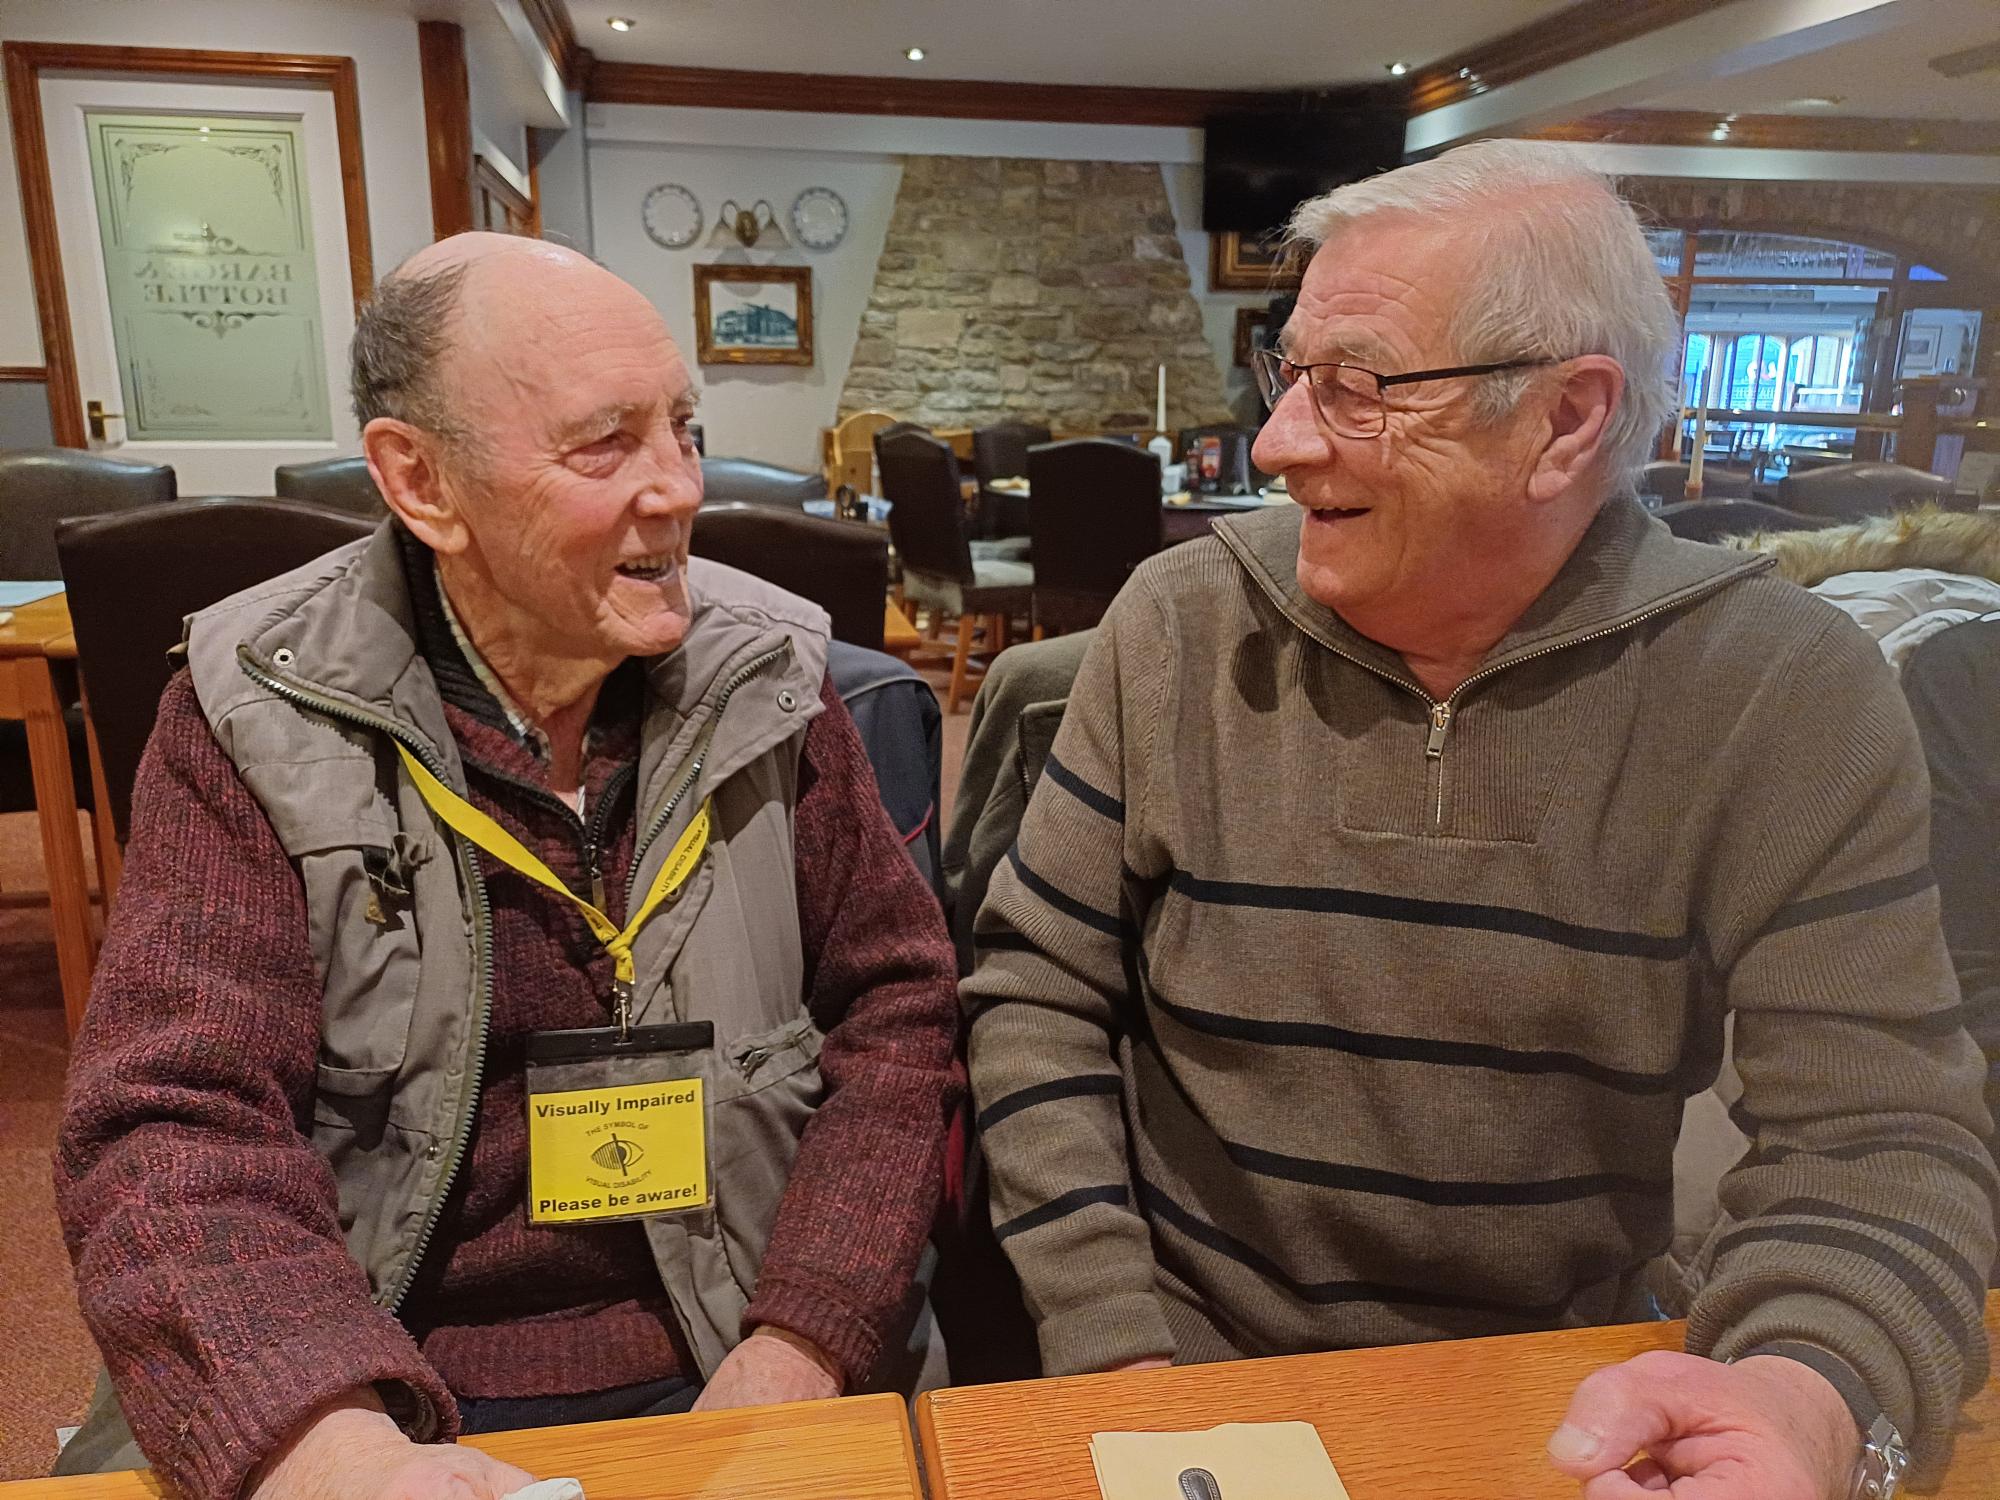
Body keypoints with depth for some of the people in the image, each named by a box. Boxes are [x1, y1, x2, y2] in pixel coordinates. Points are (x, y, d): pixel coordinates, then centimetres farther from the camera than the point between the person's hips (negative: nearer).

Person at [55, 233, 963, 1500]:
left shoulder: (766, 678, -2)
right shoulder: (256, 716, -6)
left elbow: (896, 1009, 0)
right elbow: (176, 1125, -10)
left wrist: (802, 1351, -11)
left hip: (732, 1379, 1)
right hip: (368, 1392, 0)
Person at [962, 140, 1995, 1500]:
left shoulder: (1787, 695, -8)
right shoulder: (1183, 627, -7)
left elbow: (1878, 1131, -8)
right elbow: (1038, 992, -4)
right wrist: (1120, 1345, -11)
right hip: (1193, 1367, -1)